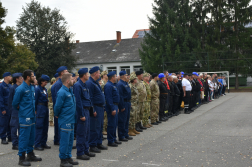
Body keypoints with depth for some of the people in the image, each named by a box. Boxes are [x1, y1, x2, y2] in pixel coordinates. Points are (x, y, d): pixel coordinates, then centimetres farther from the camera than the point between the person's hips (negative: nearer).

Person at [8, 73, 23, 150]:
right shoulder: (12, 88, -8)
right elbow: (10, 100, -5)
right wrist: (12, 110, -8)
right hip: (15, 111, -6)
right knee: (14, 127, 1)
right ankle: (15, 144, 9)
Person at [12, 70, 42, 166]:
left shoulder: (32, 88, 10)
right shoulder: (20, 89, -14)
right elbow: (15, 104, -8)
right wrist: (21, 110, 5)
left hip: (32, 116, 8)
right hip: (25, 117, -8)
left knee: (31, 136, 15)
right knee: (24, 137, -3)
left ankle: (30, 155, 27)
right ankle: (21, 158, 4)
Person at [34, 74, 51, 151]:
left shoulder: (45, 89, 13)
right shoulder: (37, 89, -10)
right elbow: (35, 100, -9)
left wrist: (46, 107, 11)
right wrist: (36, 110, -8)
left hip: (46, 108, 8)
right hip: (40, 108, -8)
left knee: (45, 126, 10)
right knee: (39, 126, -6)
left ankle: (43, 143, 19)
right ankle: (37, 145, 0)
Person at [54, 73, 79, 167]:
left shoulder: (70, 91, 12)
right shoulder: (62, 92, -17)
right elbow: (57, 106, -15)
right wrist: (57, 115, 0)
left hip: (71, 120, 9)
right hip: (65, 121, -9)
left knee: (70, 140, 15)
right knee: (64, 141, -1)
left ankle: (68, 157, 26)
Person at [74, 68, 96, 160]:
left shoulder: (84, 85, 15)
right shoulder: (78, 85, -15)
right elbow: (78, 101, -18)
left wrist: (90, 109, 14)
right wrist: (81, 115, -19)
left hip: (87, 110, 10)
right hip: (82, 111, -10)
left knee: (87, 132, 15)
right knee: (81, 133, -3)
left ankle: (86, 150, 24)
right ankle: (80, 153, 4)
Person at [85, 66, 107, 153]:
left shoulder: (95, 82, 16)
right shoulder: (89, 83, -16)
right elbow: (90, 98, -19)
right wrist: (93, 110, -21)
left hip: (100, 108, 10)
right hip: (96, 108, -10)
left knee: (100, 126, 15)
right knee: (94, 128, -5)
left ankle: (99, 143, 25)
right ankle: (92, 146, 3)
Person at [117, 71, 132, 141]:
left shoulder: (126, 83, 15)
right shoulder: (120, 84, -16)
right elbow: (120, 96, -20)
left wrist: (129, 102, 18)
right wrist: (122, 106, -21)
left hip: (128, 103, 10)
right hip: (123, 103, -10)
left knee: (127, 120, 15)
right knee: (122, 120, -4)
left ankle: (126, 134, 24)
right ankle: (121, 136, 3)